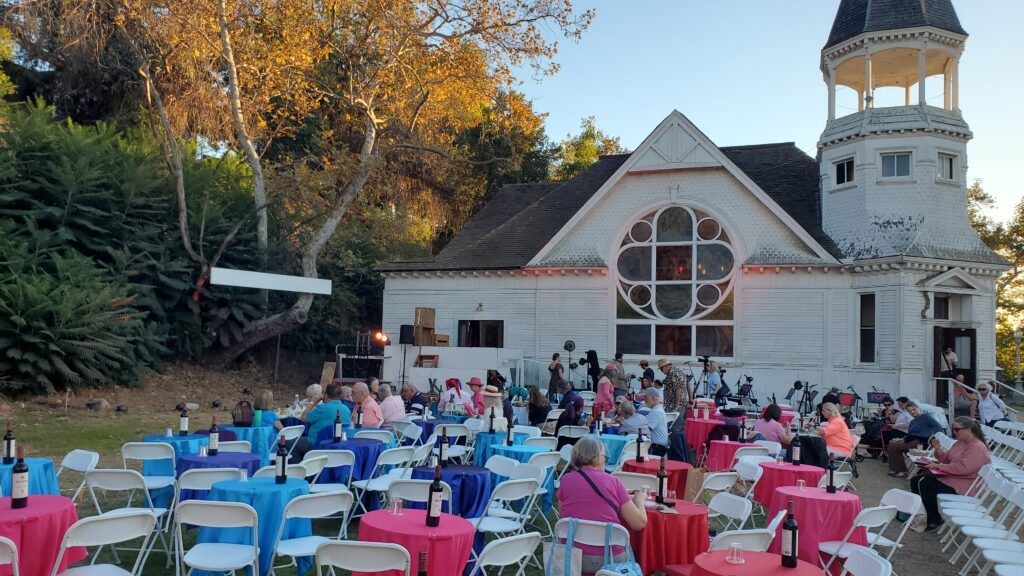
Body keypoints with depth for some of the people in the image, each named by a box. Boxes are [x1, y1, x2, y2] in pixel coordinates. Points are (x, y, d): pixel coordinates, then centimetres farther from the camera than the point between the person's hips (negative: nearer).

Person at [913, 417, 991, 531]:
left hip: (965, 486, -10)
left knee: (926, 485, -24)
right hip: (951, 477, 10)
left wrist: (938, 466, -22)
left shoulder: (977, 448, -19)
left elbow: (962, 468, -29)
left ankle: (934, 521, -10)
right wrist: (938, 449, -2)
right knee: (916, 480, 1)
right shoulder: (960, 443, 11)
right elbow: (947, 459, 18)